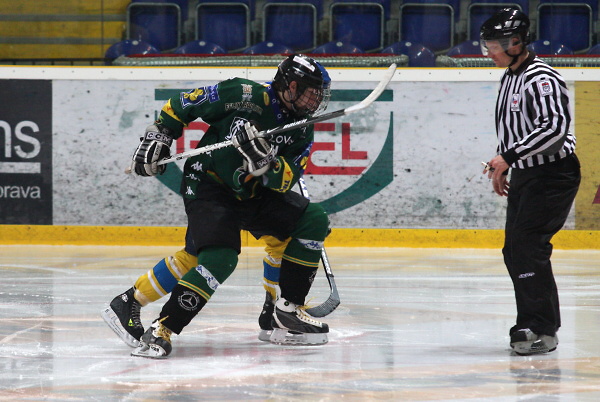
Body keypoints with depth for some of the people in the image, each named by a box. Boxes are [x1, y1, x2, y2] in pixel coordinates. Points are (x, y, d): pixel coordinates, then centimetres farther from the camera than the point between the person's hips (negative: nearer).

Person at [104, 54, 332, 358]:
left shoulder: (302, 132, 2)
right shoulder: (246, 96, -15)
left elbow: (284, 182, -10)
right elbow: (183, 104, -5)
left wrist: (264, 160, -29)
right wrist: (158, 134, -9)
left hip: (253, 194, 7)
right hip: (207, 186, -7)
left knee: (313, 222, -3)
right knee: (220, 257, -28)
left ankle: (287, 311, 2)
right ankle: (161, 330, -27)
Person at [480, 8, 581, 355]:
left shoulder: (541, 79, -18)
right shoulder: (510, 77, 14)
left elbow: (555, 128, -29)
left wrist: (508, 157, -28)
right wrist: (502, 166, 21)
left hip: (554, 175, -10)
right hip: (525, 175, 10)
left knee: (528, 246, -17)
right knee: (515, 250, 9)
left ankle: (541, 330, -14)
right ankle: (539, 324, 18)